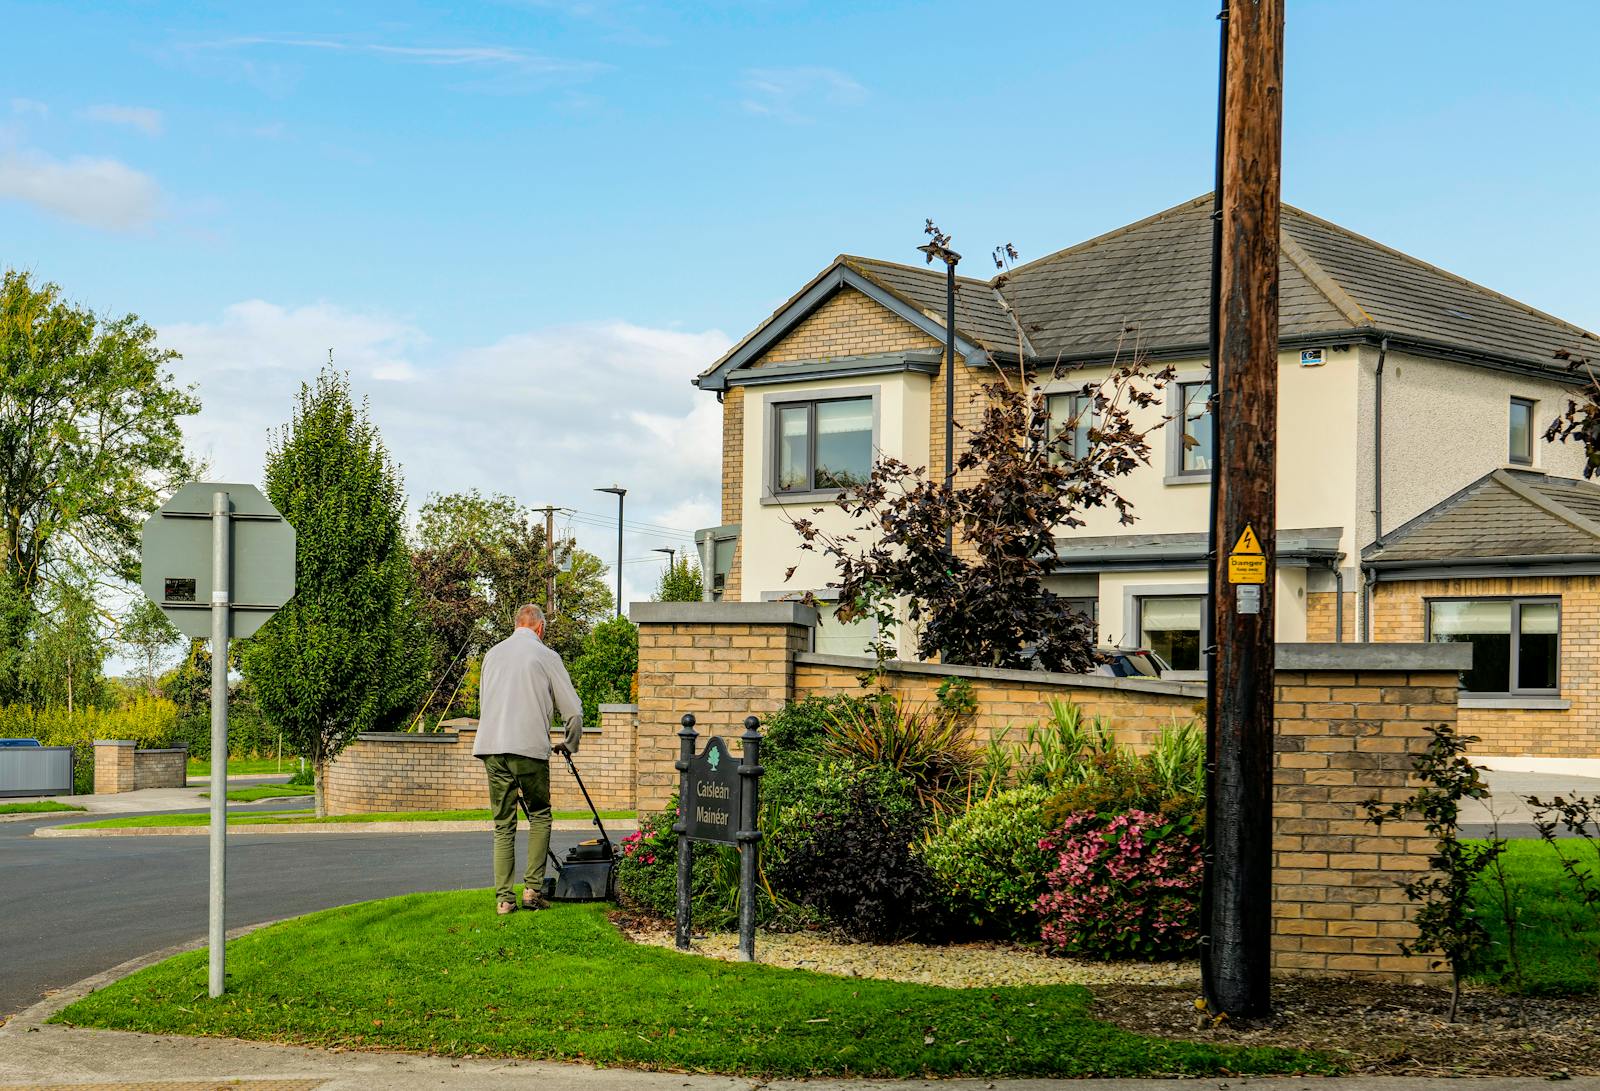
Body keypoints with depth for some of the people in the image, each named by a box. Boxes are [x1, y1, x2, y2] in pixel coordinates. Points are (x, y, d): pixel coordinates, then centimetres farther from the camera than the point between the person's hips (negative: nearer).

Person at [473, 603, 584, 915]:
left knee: (503, 824, 9)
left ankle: (503, 898, 5)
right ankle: (533, 888, 4)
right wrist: (570, 745, 22)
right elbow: (572, 708, 6)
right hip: (530, 746, -4)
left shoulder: (493, 654, 18)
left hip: (491, 747, 4)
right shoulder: (545, 656, 4)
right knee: (539, 816, 12)